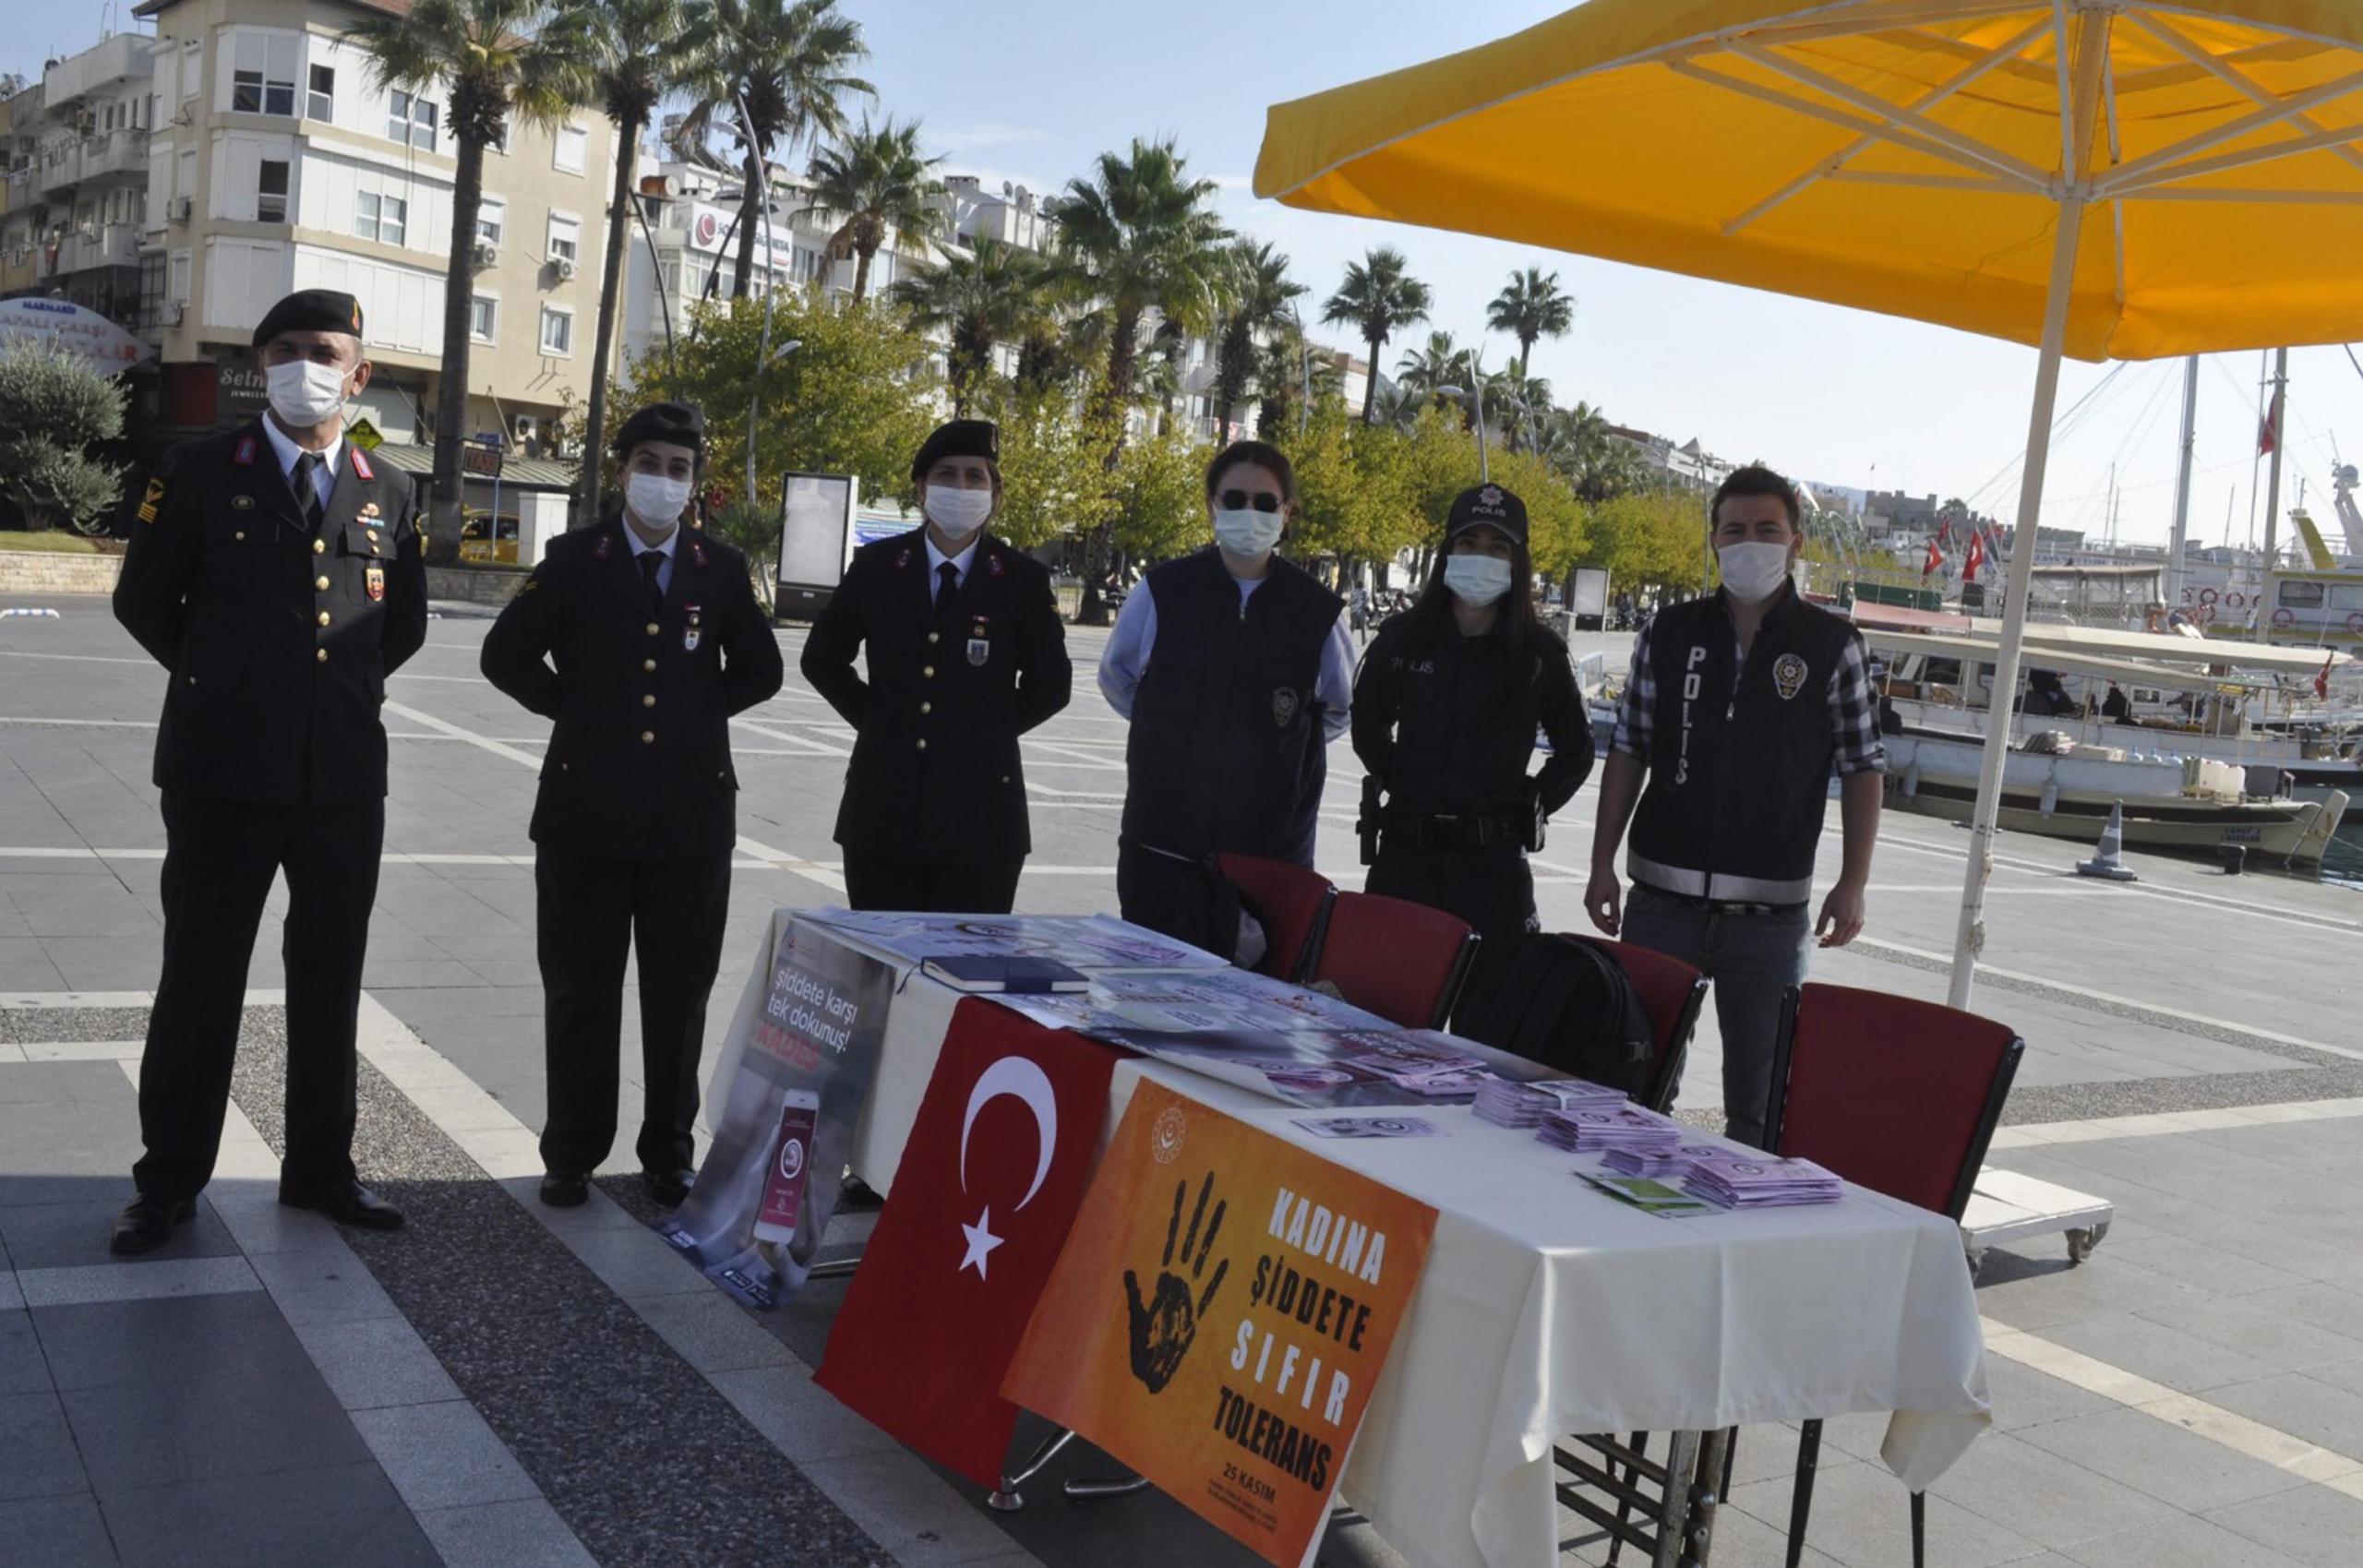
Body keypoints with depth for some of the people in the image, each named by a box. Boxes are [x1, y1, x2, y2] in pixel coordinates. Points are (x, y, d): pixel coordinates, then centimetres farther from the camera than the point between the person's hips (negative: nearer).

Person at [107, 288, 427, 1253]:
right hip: (224, 773, -3)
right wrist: (219, 680, 10)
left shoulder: (387, 495, 9)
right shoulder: (203, 472, 0)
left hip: (346, 777, 3)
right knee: (200, 980, 5)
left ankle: (320, 1170, 24)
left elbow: (406, 624, 20)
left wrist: (345, 687, 11)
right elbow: (144, 600, 6)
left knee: (330, 981, 11)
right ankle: (170, 1181, 17)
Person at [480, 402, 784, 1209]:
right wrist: (573, 708, 1)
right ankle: (572, 1156, 19)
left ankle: (668, 1153, 22)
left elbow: (759, 671, 16)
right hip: (587, 809, -1)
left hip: (692, 815, 1)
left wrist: (700, 712, 6)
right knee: (579, 991, 7)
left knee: (679, 995, 8)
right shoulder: (574, 560, 2)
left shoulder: (723, 569, 7)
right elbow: (506, 654, 6)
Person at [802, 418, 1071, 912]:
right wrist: (877, 720, 8)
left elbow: (1050, 686, 10)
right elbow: (822, 659, 16)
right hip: (883, 811, 2)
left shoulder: (1023, 581, 0)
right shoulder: (877, 566, 5)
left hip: (979, 816, -2)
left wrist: (988, 730, 3)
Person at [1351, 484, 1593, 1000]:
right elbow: (1368, 726, 21)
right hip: (1405, 850, 2)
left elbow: (1575, 751, 12)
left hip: (1493, 861, -2)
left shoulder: (1539, 651, -1)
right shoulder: (1404, 638, 3)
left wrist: (1527, 811, 4)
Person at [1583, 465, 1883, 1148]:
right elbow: (1628, 752, 9)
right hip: (1661, 900, 2)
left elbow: (1862, 769, 2)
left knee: (1760, 1101, 5)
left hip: (1771, 911, -2)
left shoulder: (1833, 644, 0)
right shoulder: (1668, 632, 6)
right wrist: (1603, 864, 4)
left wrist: (1853, 882, -6)